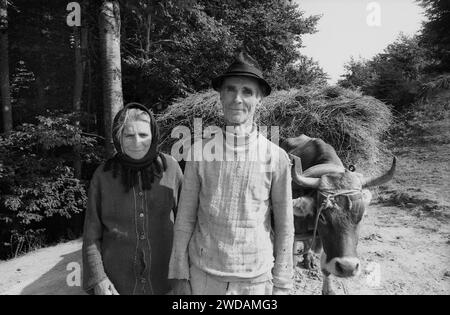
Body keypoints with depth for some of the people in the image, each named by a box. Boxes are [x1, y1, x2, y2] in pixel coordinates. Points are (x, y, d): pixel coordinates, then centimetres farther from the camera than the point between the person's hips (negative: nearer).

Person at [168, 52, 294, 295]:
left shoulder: (276, 157, -8)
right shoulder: (200, 152, -6)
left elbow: (284, 227, -2)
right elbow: (184, 219, 0)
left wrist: (281, 284, 1)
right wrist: (179, 275, 1)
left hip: (256, 279, 0)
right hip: (202, 275, 1)